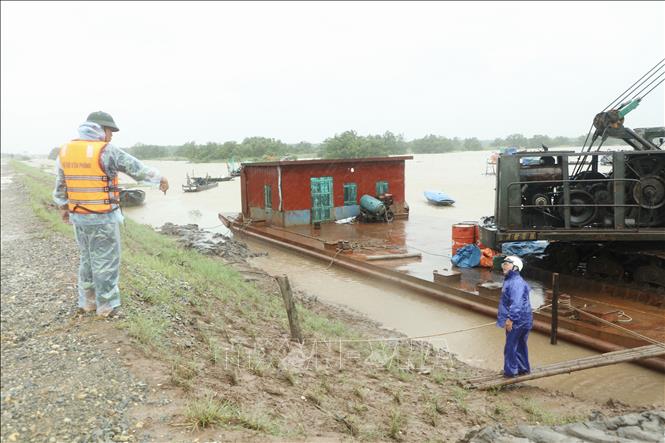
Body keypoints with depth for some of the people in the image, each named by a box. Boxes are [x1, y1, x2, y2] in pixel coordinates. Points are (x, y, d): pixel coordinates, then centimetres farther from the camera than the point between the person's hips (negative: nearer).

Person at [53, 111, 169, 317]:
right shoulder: (106, 151, -17)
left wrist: (64, 207, 25)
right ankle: (106, 305, 14)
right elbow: (138, 169, -8)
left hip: (79, 216, 7)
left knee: (88, 259, 20)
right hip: (103, 218, -6)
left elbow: (60, 185, 12)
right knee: (105, 262, 5)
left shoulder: (65, 150, 3)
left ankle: (87, 301, 27)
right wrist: (160, 178, 8)